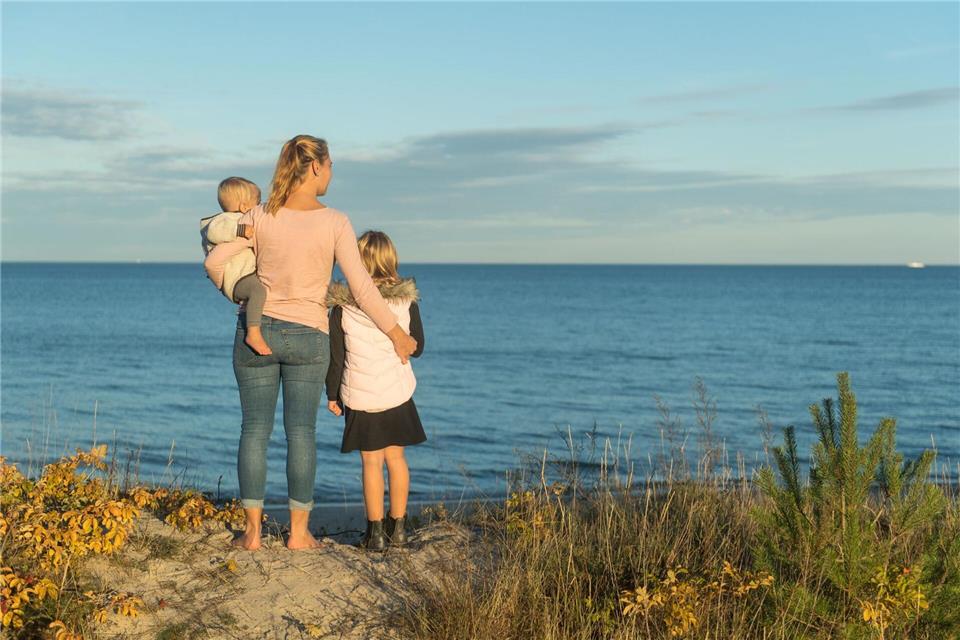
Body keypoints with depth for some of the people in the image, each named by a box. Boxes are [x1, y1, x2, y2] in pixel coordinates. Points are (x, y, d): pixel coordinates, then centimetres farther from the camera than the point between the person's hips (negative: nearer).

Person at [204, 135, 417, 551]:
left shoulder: (261, 217, -4)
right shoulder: (335, 223, -10)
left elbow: (214, 263, -2)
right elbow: (361, 287, -11)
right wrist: (396, 333, -2)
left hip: (257, 330, 1)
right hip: (308, 337, -1)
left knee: (255, 429, 6)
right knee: (301, 431, 7)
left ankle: (252, 531, 7)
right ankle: (298, 532, 11)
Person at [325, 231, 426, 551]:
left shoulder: (342, 305, -8)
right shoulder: (407, 300, -4)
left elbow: (335, 356, -3)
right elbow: (417, 348, 7)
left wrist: (332, 395, 7)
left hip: (359, 394, -2)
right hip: (398, 392, 2)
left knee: (371, 462, 4)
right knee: (395, 457, 13)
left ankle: (376, 531, 5)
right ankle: (398, 527, 19)